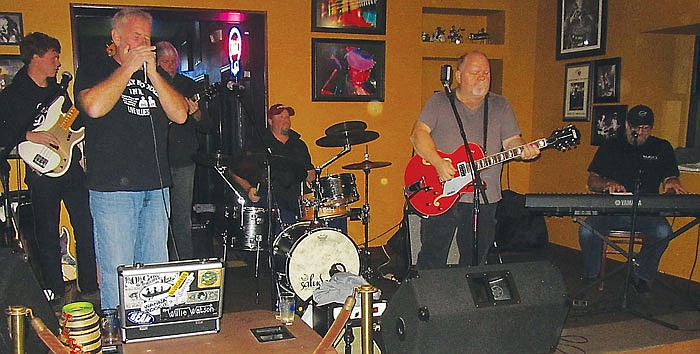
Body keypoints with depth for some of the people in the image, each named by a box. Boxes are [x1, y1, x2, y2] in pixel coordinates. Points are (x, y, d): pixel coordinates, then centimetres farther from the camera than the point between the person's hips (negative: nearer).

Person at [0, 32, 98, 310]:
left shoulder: (58, 89, 14)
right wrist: (29, 136, -20)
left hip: (72, 166, 5)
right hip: (42, 173, -5)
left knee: (86, 228, 6)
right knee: (48, 236, 5)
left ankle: (89, 288, 19)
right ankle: (56, 296, 18)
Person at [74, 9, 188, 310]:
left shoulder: (154, 75, 18)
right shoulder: (93, 70, 5)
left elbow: (179, 115, 4)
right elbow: (94, 107, -17)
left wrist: (152, 72, -4)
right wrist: (129, 67, -9)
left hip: (156, 188, 5)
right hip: (112, 189, -5)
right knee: (117, 275, -3)